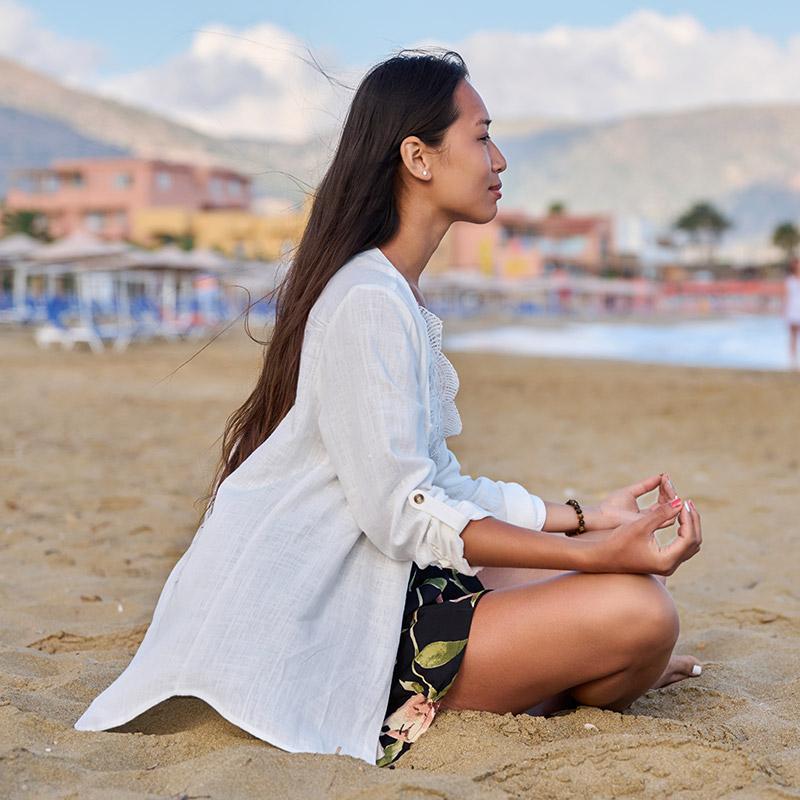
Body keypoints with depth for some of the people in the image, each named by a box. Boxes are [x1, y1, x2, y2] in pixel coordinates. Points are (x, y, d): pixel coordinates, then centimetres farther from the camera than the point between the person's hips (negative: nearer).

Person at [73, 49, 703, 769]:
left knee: (639, 585, 14)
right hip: (333, 630, -10)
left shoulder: (399, 300, 15)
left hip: (377, 595, 10)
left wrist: (588, 517, 10)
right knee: (638, 613, -21)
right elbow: (404, 513, -23)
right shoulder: (369, 300, -17)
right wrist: (593, 553, -25)